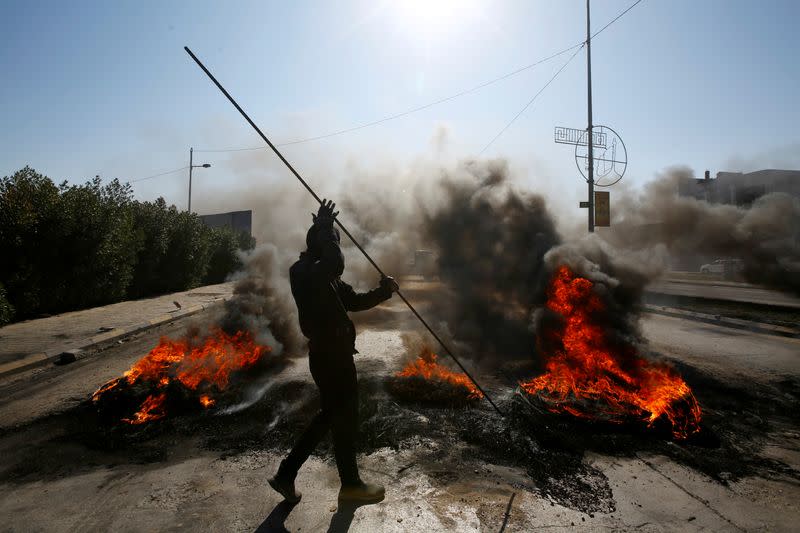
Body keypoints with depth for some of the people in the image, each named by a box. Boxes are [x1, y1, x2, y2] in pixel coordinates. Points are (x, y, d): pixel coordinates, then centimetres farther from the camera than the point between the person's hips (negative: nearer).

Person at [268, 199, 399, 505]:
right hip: (329, 355, -10)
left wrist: (383, 291, 1)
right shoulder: (303, 271, -16)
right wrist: (325, 228, -26)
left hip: (334, 353, 10)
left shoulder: (325, 276, 16)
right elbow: (337, 263, -39)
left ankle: (286, 474, 27)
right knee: (345, 417, 6)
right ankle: (351, 485, 26)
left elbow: (354, 301, 15)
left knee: (330, 415, 19)